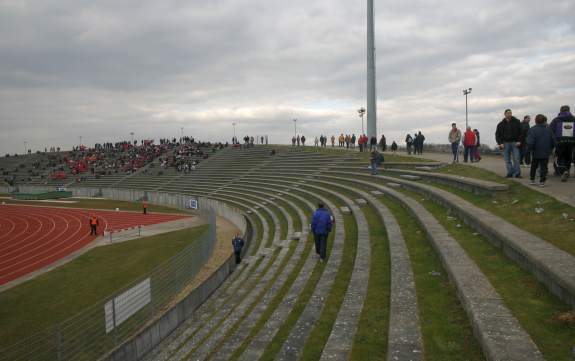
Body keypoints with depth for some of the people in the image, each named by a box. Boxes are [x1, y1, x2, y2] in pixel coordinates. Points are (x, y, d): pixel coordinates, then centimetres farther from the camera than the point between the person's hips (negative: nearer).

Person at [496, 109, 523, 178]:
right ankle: (510, 173, 8)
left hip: (515, 143, -1)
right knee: (507, 160, 2)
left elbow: (521, 132, 4)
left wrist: (519, 141, -6)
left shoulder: (516, 122, 4)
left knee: (516, 159, -5)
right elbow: (497, 134, 9)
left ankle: (517, 173, -2)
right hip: (505, 143, 1)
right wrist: (500, 143, -3)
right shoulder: (501, 124, 7)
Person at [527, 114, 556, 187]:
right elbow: (553, 142, 5)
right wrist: (550, 149, 20)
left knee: (533, 167, 15)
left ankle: (532, 180, 22)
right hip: (546, 153, 2)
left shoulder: (532, 130, -13)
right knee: (543, 167, 5)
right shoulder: (548, 130, 1)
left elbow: (530, 142, -23)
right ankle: (542, 182, 1)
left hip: (536, 153, -2)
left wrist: (528, 149, -8)